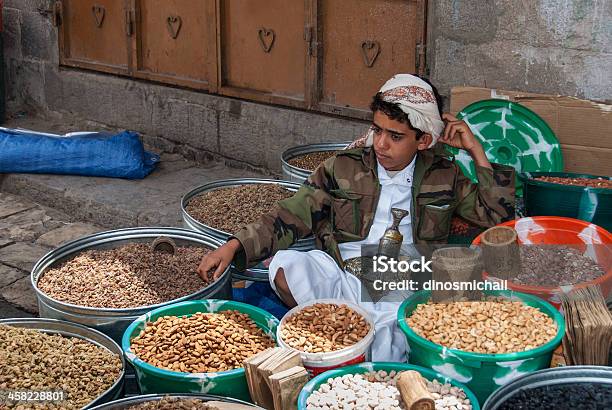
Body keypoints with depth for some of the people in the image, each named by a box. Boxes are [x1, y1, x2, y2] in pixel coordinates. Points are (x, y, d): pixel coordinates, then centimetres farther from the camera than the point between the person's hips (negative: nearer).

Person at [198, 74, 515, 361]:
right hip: (342, 283, 2)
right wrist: (234, 245, -8)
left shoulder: (444, 177, 16)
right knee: (284, 265, -30)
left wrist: (475, 150, 8)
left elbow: (498, 214, 13)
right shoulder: (344, 168, 12)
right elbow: (291, 216, 7)